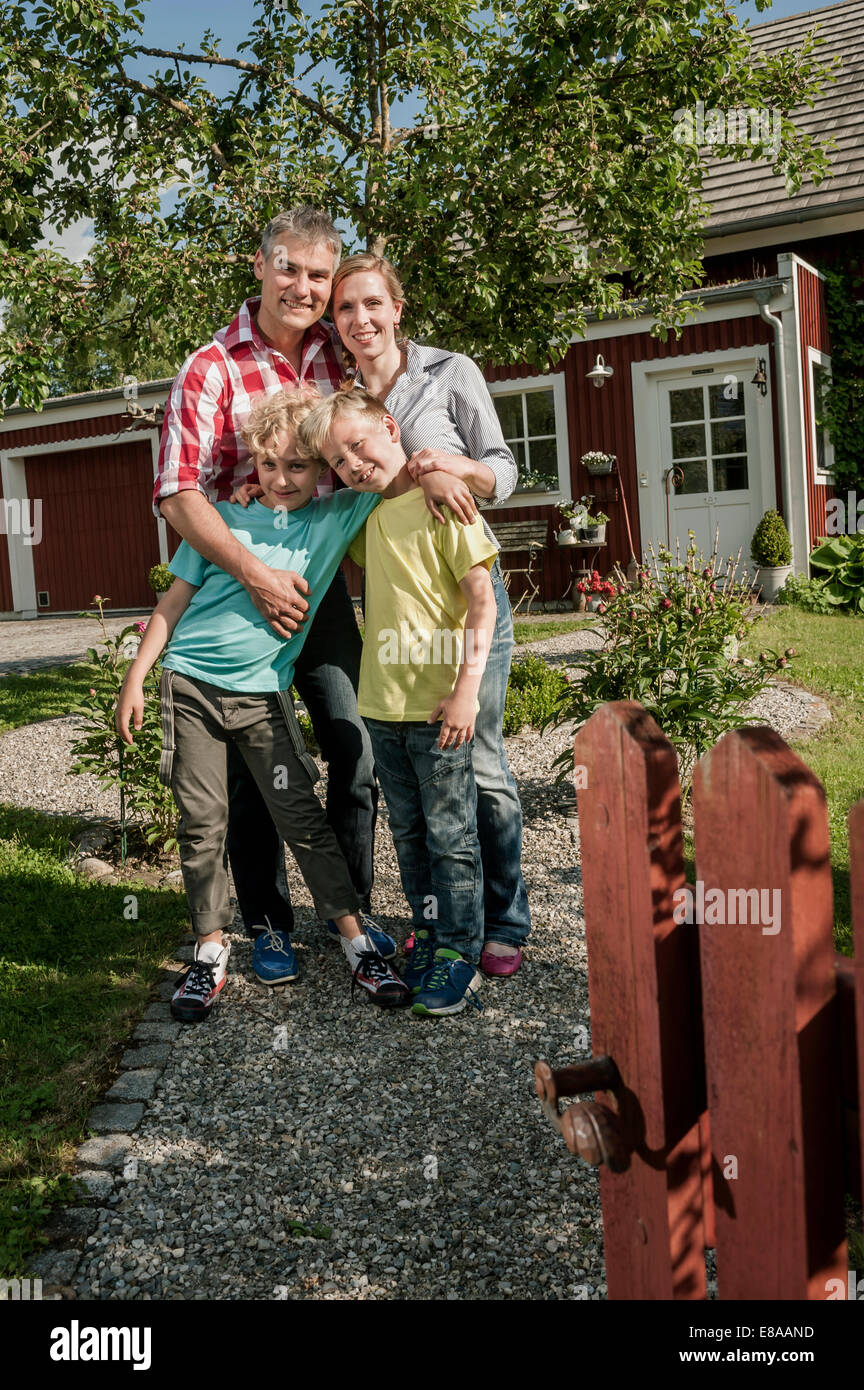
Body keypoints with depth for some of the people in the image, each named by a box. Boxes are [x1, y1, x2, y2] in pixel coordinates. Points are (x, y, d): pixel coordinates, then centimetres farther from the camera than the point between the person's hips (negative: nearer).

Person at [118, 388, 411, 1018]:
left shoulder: (337, 518, 1)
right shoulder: (223, 517, 2)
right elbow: (175, 599, 7)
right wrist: (136, 677, 5)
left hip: (263, 692, -1)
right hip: (190, 684, 1)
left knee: (304, 820, 0)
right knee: (202, 824, 5)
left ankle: (358, 941, 11)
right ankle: (211, 951, 17)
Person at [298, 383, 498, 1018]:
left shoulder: (441, 501, -9)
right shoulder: (367, 514, 10)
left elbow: (482, 600, -12)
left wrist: (466, 688, -19)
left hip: (439, 705, -6)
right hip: (382, 703, 7)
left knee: (451, 835, 2)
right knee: (409, 834, 16)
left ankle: (460, 953, 13)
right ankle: (427, 935, 30)